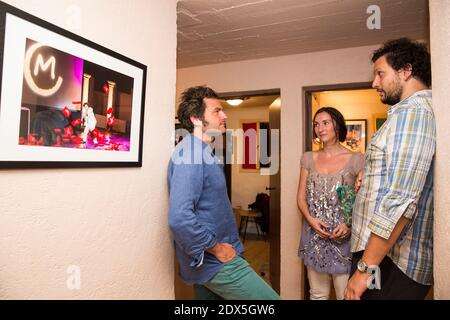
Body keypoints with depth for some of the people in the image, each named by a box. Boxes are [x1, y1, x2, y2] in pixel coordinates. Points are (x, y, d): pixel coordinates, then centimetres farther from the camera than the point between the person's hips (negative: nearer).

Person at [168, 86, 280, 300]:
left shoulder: (202, 152, 11)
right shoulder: (190, 153, -21)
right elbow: (179, 218, -31)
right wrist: (216, 248, -18)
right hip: (214, 260, -9)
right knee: (271, 300, -2)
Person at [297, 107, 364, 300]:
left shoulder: (356, 160, -2)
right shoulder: (308, 158, 8)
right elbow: (301, 197, 8)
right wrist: (310, 219, -9)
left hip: (343, 237, -3)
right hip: (314, 236, 3)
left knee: (346, 295, 3)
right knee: (317, 294, 13)